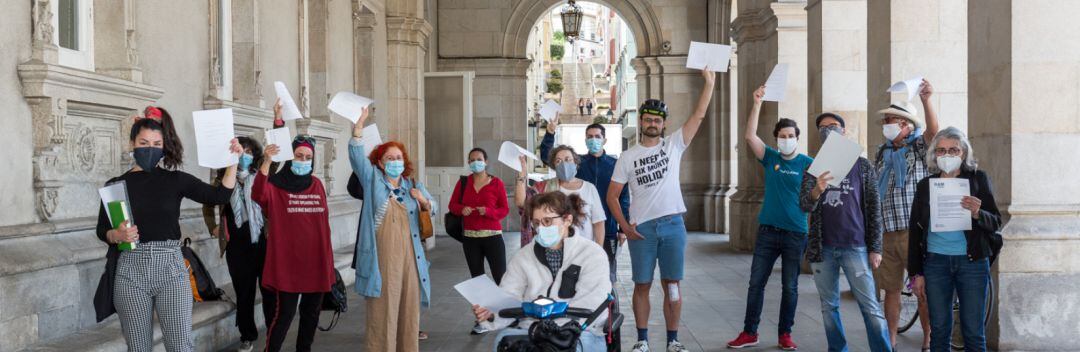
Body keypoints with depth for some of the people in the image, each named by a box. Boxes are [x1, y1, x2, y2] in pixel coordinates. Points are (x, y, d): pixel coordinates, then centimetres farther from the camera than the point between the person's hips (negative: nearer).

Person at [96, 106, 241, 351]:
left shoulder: (176, 179, 4)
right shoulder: (116, 185, 4)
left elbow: (220, 196, -3)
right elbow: (102, 230, 6)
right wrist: (117, 235, -16)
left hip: (170, 267, 0)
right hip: (131, 270, 0)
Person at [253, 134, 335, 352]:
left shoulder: (317, 185, 10)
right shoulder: (276, 184, -5)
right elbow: (258, 195, -29)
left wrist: (328, 257, 14)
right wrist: (266, 163, -40)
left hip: (316, 261, 6)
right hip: (286, 261, -5)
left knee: (312, 313, 16)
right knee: (283, 314, -5)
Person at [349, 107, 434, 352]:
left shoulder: (413, 185, 17)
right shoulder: (372, 179, 6)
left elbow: (432, 210, 24)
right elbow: (357, 154, -6)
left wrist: (424, 201, 1)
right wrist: (360, 124, -18)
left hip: (408, 255, 4)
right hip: (381, 256, -4)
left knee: (408, 305, 8)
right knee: (381, 307, -3)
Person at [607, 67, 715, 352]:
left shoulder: (673, 145, 6)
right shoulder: (627, 157, 4)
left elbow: (699, 115, -1)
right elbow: (612, 195, 4)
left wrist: (709, 83, -8)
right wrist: (625, 226, -6)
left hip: (673, 224, 0)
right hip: (641, 229, 0)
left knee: (672, 285, 5)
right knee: (642, 285, 6)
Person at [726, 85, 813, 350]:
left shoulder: (808, 164, -2)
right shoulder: (770, 158, 4)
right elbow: (750, 136, -8)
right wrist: (757, 104, -15)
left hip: (796, 233, -2)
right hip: (768, 229, 2)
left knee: (790, 287, 7)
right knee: (756, 282, 4)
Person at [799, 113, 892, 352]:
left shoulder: (862, 166, 4)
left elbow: (874, 208, 4)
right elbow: (804, 206, -6)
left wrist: (875, 248, -1)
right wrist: (817, 191, -28)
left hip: (855, 247, -2)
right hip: (822, 249, 2)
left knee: (870, 307, -3)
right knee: (829, 307, 9)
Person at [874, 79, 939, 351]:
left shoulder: (920, 148, 2)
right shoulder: (882, 153, 14)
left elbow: (932, 130, -19)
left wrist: (926, 100, -35)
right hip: (886, 233, 4)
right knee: (891, 290, 9)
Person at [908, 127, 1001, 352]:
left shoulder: (978, 179, 3)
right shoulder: (925, 185, 7)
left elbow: (996, 223, 1)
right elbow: (915, 230, 8)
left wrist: (977, 214, -22)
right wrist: (916, 273, 4)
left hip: (972, 262, -1)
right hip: (935, 263, 2)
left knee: (974, 333, 1)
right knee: (939, 331, 6)